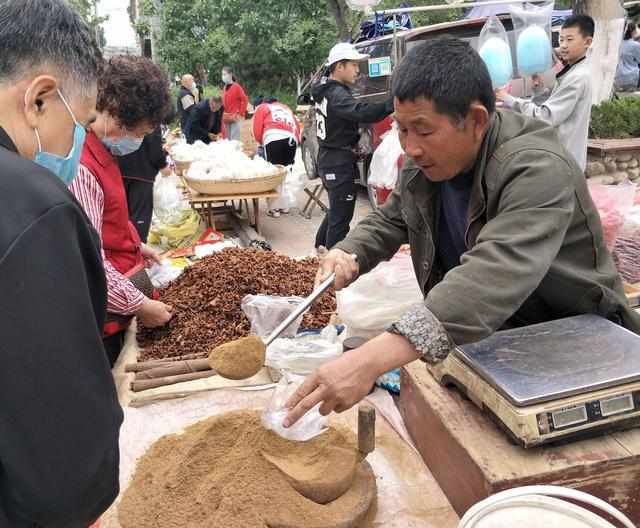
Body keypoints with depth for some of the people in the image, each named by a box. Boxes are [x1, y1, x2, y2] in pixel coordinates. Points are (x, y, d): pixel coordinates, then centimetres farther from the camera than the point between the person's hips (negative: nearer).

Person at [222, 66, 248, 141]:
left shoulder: (236, 87, -7)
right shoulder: (224, 88, 13)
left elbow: (245, 99, -12)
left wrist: (241, 114, -12)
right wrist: (223, 113, 12)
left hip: (235, 118, -7)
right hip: (226, 118, 7)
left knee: (234, 140, -8)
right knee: (227, 140, 10)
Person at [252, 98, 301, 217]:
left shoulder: (262, 107, 27)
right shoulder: (287, 109, 38)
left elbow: (256, 127, 15)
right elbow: (297, 126, 27)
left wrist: (261, 143, 29)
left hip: (274, 138, -4)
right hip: (292, 139, 4)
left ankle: (275, 208, -4)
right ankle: (283, 205, 14)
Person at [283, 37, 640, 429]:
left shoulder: (537, 171, -30)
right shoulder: (427, 160, -7)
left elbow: (491, 280, -45)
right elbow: (391, 220, 9)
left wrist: (372, 359, -55)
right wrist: (349, 255, -14)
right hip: (475, 325, 6)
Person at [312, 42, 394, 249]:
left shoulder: (325, 90, 12)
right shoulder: (337, 95, -20)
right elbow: (363, 112, -37)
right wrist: (393, 103, -42)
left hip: (329, 158, 10)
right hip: (340, 162, -10)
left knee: (336, 211, 22)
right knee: (342, 215, -5)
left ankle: (321, 250, 34)